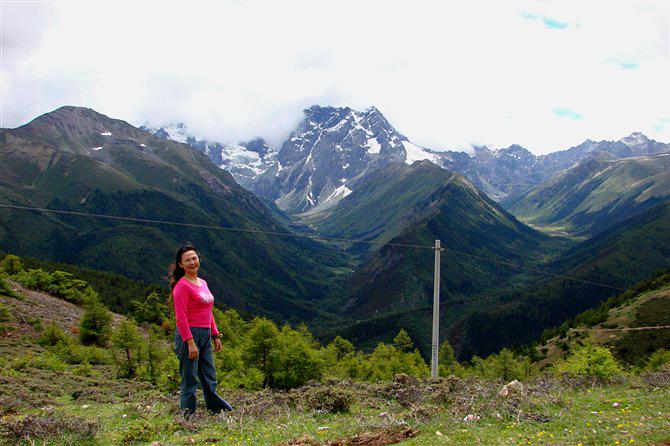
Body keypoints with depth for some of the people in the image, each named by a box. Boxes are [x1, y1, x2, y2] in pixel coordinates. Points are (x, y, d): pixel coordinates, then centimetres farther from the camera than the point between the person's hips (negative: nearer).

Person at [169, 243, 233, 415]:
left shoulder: (203, 283, 14)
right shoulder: (182, 286, -11)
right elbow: (181, 318, -17)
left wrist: (216, 335, 17)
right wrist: (190, 343, -22)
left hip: (205, 336, 8)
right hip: (189, 335, -8)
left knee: (209, 378, 16)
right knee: (190, 379, 0)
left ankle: (217, 410, 26)